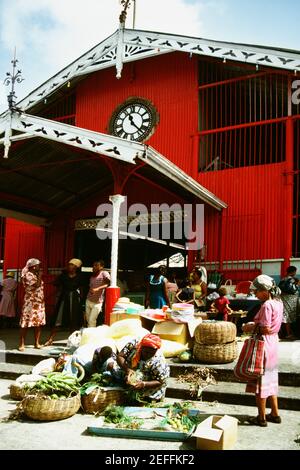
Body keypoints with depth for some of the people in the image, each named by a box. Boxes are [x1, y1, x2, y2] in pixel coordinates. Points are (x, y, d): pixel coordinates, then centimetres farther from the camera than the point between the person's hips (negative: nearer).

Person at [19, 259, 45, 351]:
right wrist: (39, 276, -11)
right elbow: (37, 285, -22)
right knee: (26, 324, -6)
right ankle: (22, 344, -2)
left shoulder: (37, 275, 16)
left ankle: (37, 343, 14)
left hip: (39, 302, 8)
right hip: (30, 302, -8)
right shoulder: (28, 275, -10)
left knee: (39, 323, 7)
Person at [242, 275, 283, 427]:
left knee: (260, 381, 4)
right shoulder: (278, 302, 5)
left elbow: (266, 329, -24)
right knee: (270, 379, 20)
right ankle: (275, 414, 29)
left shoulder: (266, 305, -22)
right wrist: (255, 324, 6)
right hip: (273, 342, 9)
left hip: (263, 344, -9)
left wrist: (252, 327, -9)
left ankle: (262, 418, 15)